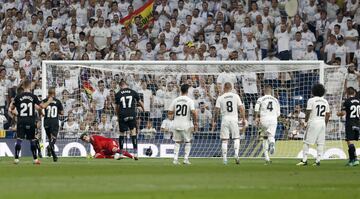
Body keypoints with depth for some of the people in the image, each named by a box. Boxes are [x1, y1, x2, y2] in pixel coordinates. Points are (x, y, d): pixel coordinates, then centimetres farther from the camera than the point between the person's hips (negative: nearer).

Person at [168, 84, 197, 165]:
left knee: (177, 142, 13)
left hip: (176, 124, 3)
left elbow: (170, 113, 5)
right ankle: (186, 159, 4)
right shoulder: (190, 100, -7)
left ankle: (175, 159, 5)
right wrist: (195, 122, -5)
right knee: (188, 142, 12)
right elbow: (194, 112, -16)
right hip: (186, 124, -3)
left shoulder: (175, 100, 3)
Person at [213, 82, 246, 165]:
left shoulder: (220, 98, 1)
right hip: (234, 119, 0)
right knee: (236, 138, 8)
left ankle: (225, 159, 2)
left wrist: (214, 121, 7)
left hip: (225, 119, 0)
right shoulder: (236, 96, 4)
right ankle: (236, 154, -13)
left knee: (224, 140, 4)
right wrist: (244, 119, 7)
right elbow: (241, 108, 1)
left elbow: (217, 111, -1)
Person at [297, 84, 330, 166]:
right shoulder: (325, 101, 10)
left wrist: (306, 120, 8)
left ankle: (304, 160, -5)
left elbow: (308, 112, -9)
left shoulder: (311, 100, -7)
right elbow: (328, 114, 10)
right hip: (322, 122, 5)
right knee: (320, 143, 6)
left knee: (306, 142, 0)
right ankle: (318, 160, 1)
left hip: (313, 122, -5)